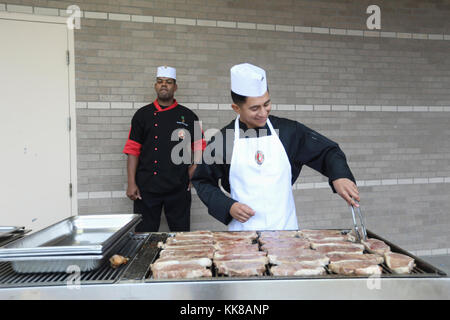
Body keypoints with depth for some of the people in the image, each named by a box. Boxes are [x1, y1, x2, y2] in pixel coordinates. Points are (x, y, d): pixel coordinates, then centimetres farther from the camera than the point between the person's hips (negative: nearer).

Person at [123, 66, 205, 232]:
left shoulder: (188, 116, 6)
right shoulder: (143, 115, 6)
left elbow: (200, 149, 11)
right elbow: (133, 150, 4)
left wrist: (191, 175, 0)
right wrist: (131, 183, -2)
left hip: (178, 189, 0)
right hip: (146, 188, 0)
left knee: (181, 233, 7)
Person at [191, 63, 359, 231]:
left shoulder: (289, 131, -3)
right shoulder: (221, 140, -6)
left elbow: (327, 151, 2)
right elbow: (202, 182, 3)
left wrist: (339, 176, -18)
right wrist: (229, 206, -11)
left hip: (285, 226, 2)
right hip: (243, 229, -1)